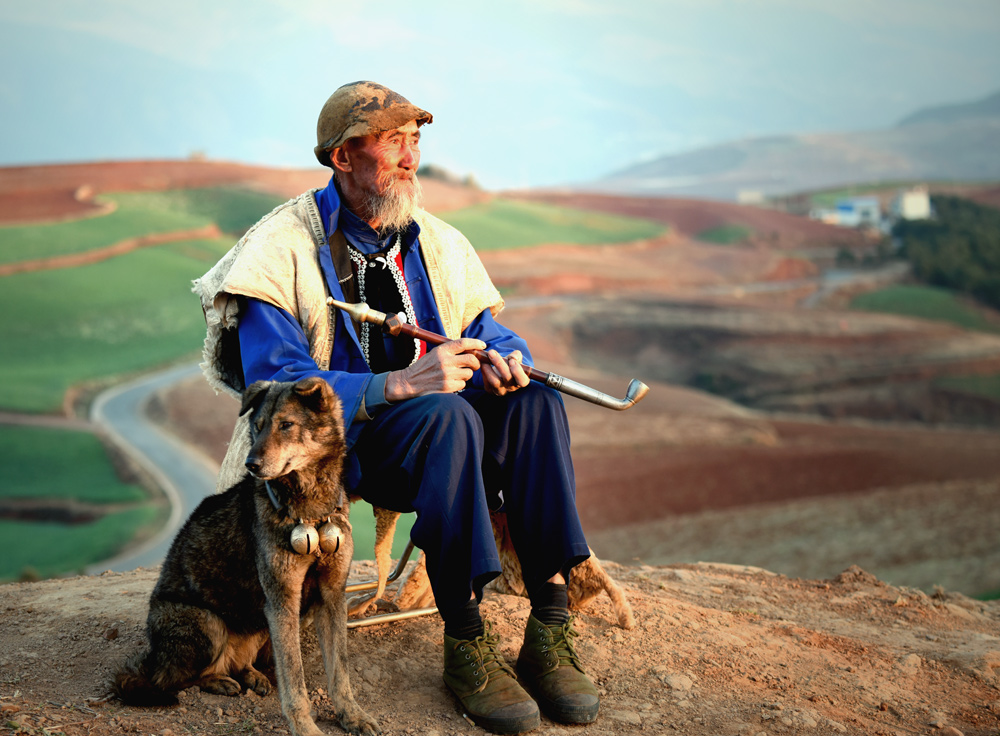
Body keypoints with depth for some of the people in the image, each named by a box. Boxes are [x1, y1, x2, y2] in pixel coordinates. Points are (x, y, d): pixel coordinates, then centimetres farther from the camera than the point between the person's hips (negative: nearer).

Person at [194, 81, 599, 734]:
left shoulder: (441, 245, 11)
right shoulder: (282, 249, -8)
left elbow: (492, 338, 13)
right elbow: (277, 388, -18)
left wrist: (501, 363, -14)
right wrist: (398, 385, -32)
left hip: (439, 436, 5)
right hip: (334, 448, -5)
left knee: (534, 400, -23)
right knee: (446, 416, -35)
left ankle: (551, 635, -25)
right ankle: (466, 646, -30)